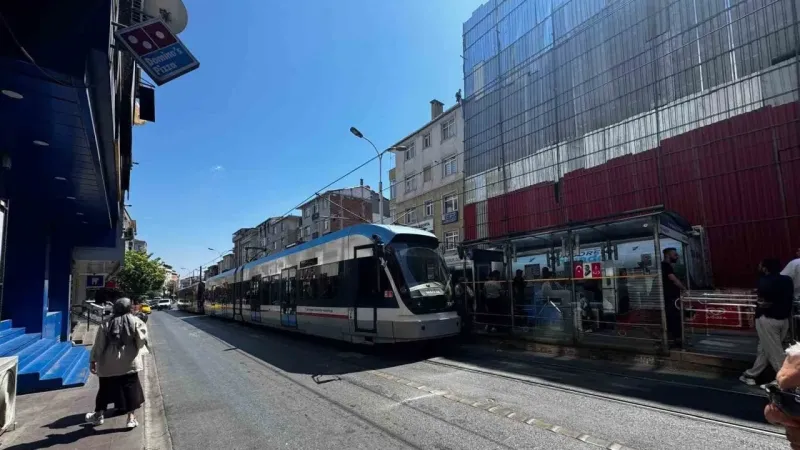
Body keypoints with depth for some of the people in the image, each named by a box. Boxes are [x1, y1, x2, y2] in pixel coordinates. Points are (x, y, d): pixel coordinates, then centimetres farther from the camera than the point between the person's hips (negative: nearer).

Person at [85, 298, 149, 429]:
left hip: (109, 363, 2)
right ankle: (131, 418, 7)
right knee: (130, 389, 5)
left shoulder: (106, 324, 2)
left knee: (105, 389, 18)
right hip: (128, 362, -2)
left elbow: (98, 344, 1)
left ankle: (99, 414, 35)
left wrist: (93, 360, 7)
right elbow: (141, 340, -9)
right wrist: (137, 349, 12)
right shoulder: (135, 321, -4)